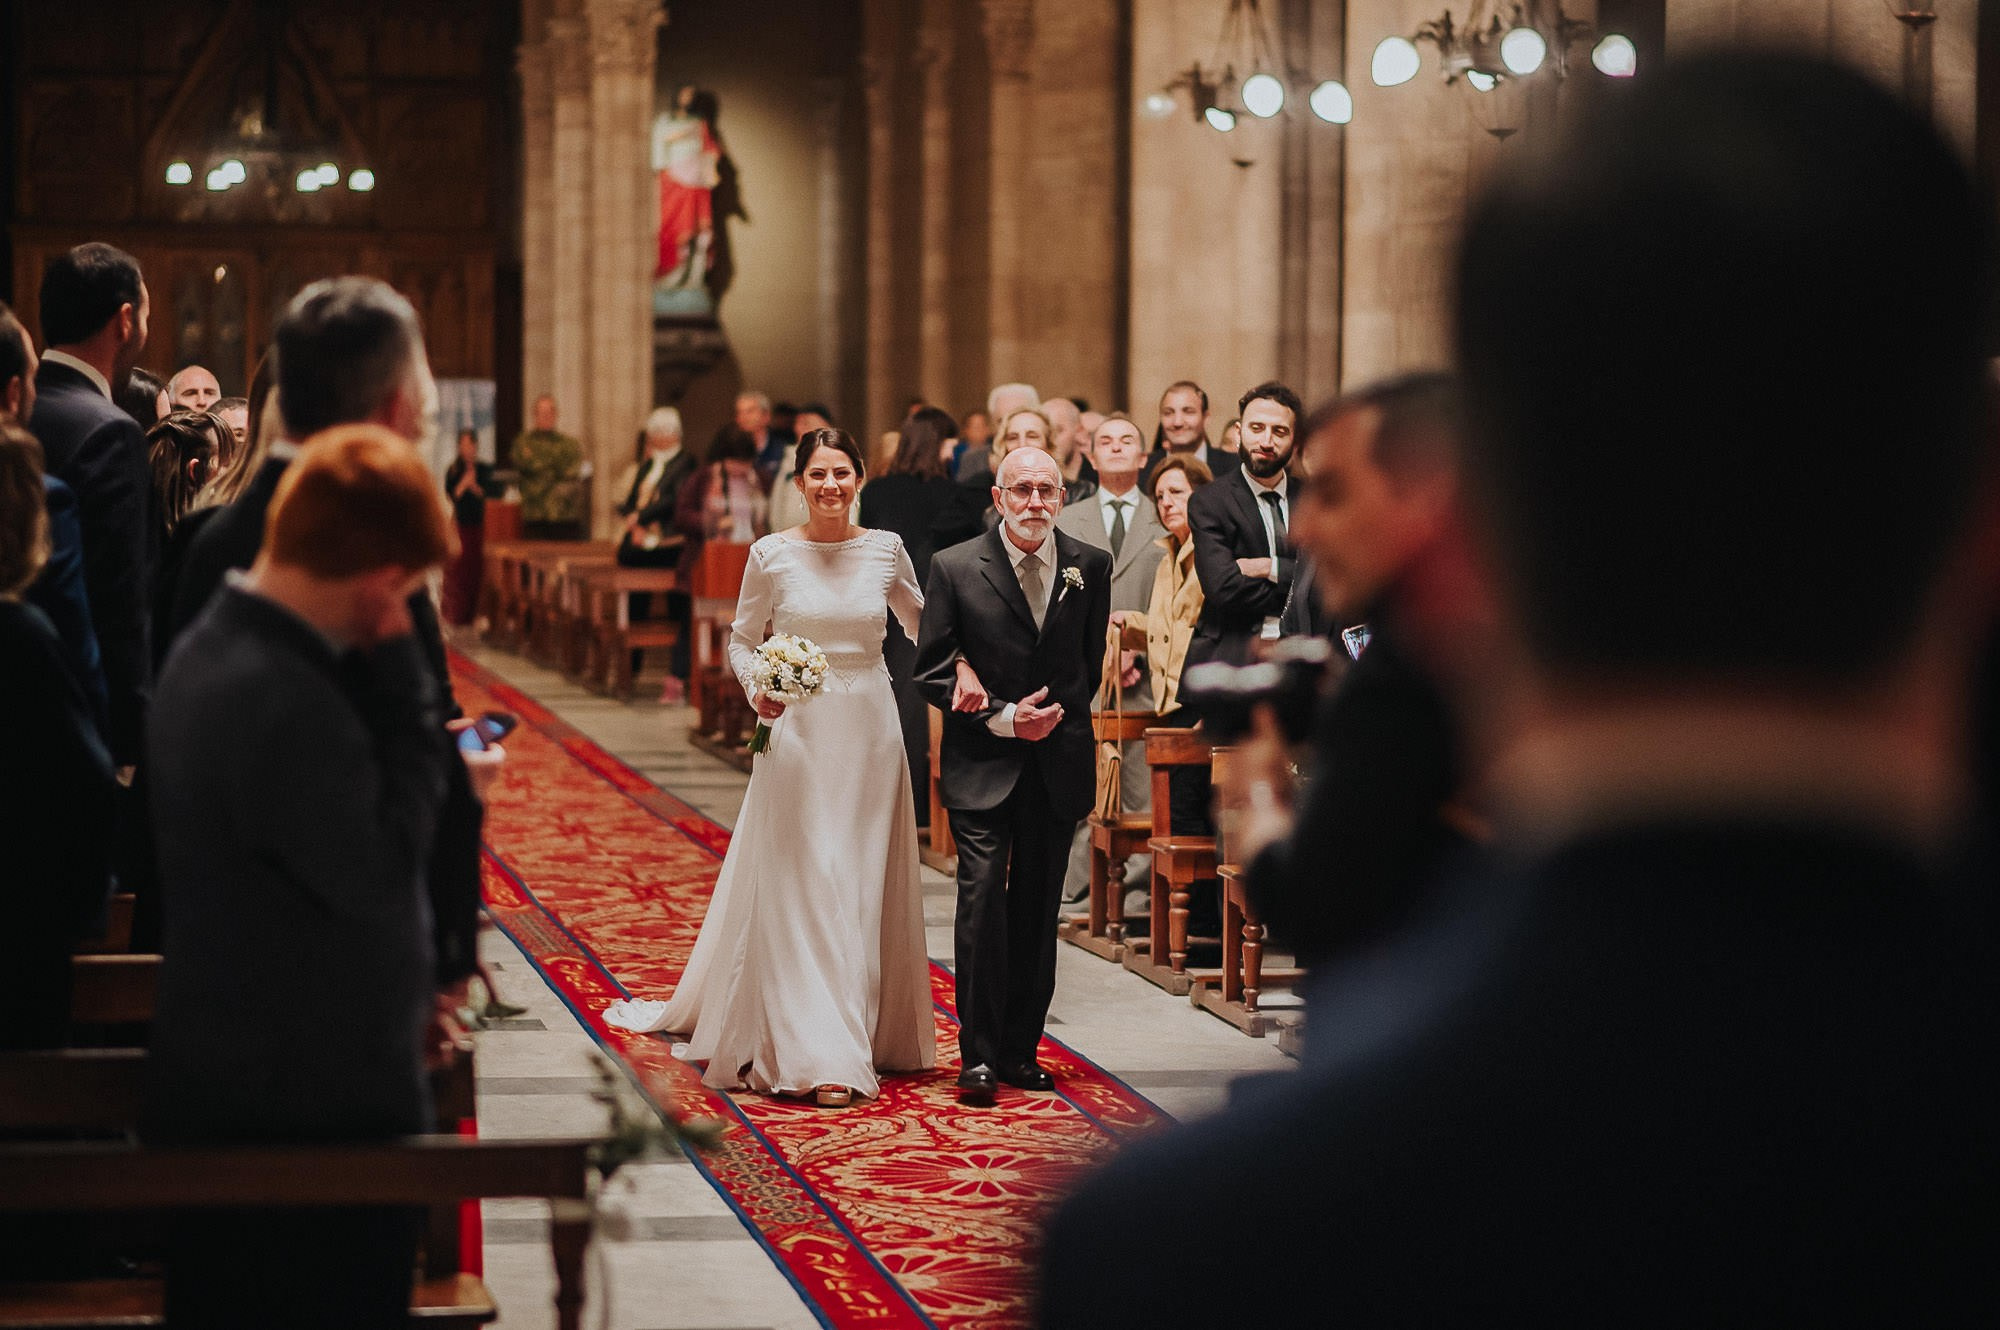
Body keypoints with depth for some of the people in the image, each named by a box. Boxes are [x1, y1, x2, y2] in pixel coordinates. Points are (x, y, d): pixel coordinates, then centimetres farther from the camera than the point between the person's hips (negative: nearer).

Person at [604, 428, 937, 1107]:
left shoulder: (886, 549, 3)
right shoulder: (772, 555, -2)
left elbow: (925, 624, 15)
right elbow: (741, 638, 7)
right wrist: (756, 689, -12)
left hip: (870, 732, 2)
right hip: (798, 732, -2)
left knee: (866, 890, 8)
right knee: (803, 888, -5)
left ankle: (874, 1035, 19)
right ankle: (817, 1055, -5)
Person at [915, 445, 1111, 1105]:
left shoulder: (1091, 566, 4)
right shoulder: (955, 568, -4)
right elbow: (931, 670, -3)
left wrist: (1056, 716, 4)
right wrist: (1003, 719, -11)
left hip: (1058, 762, 3)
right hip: (983, 764, -3)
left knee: (1037, 909, 7)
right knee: (983, 900, -11)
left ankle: (1020, 1049, 15)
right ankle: (979, 1055, -6)